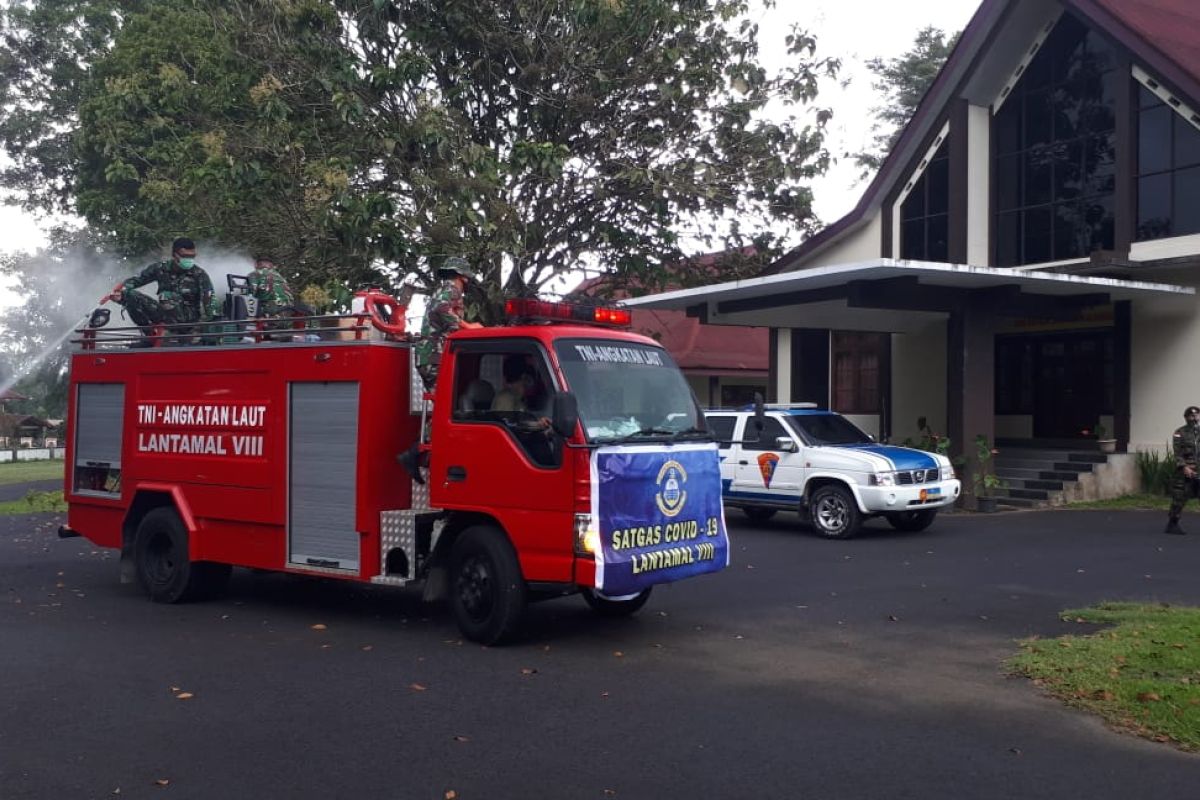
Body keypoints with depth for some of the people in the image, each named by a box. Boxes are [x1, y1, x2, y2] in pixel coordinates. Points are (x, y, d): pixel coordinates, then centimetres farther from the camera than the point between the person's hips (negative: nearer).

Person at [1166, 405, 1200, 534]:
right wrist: (1184, 467, -18)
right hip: (1184, 471, -4)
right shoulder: (1180, 433, 0)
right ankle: (1172, 524, 6)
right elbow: (1177, 453, -6)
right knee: (1179, 499, -3)